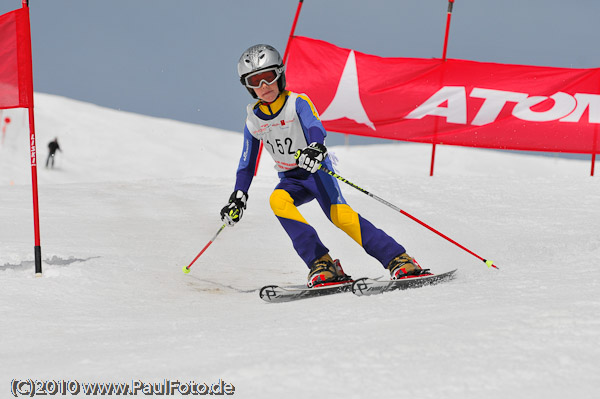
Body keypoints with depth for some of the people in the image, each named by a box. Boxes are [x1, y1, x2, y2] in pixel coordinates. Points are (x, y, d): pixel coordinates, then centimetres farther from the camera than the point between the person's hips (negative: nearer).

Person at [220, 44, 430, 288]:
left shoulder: (297, 103, -9)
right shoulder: (253, 122, 5)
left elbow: (315, 126, -29)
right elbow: (247, 164, 15)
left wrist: (316, 146, -51)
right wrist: (238, 198, 6)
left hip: (316, 170, -4)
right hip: (291, 180, 4)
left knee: (338, 213, -27)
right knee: (278, 200, -31)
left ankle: (399, 260, -27)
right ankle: (321, 263, -33)